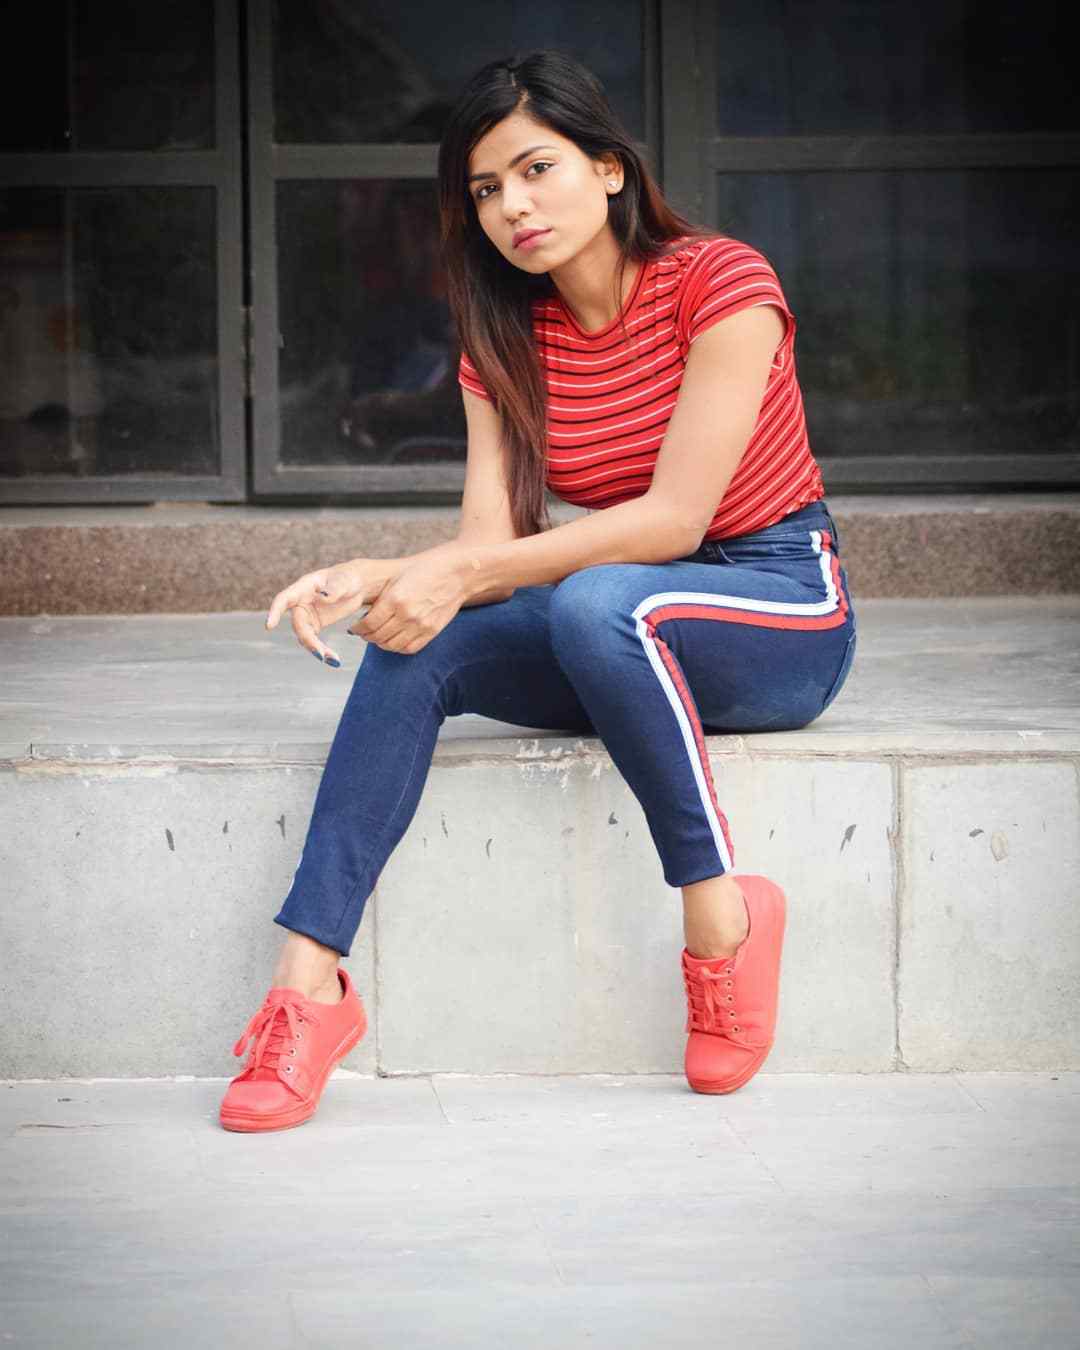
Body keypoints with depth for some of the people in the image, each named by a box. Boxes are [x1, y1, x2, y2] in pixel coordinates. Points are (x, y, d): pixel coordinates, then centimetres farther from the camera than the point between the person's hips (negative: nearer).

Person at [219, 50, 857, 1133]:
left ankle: (720, 917, -25)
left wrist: (464, 574, -29)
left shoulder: (722, 283, -14)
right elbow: (490, 544, -5)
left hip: (785, 608, -6)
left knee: (595, 603, -37)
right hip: (619, 639, 6)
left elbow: (675, 518, -22)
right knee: (418, 646, -21)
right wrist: (375, 578, -27)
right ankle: (309, 980, -28)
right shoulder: (505, 343, 4)